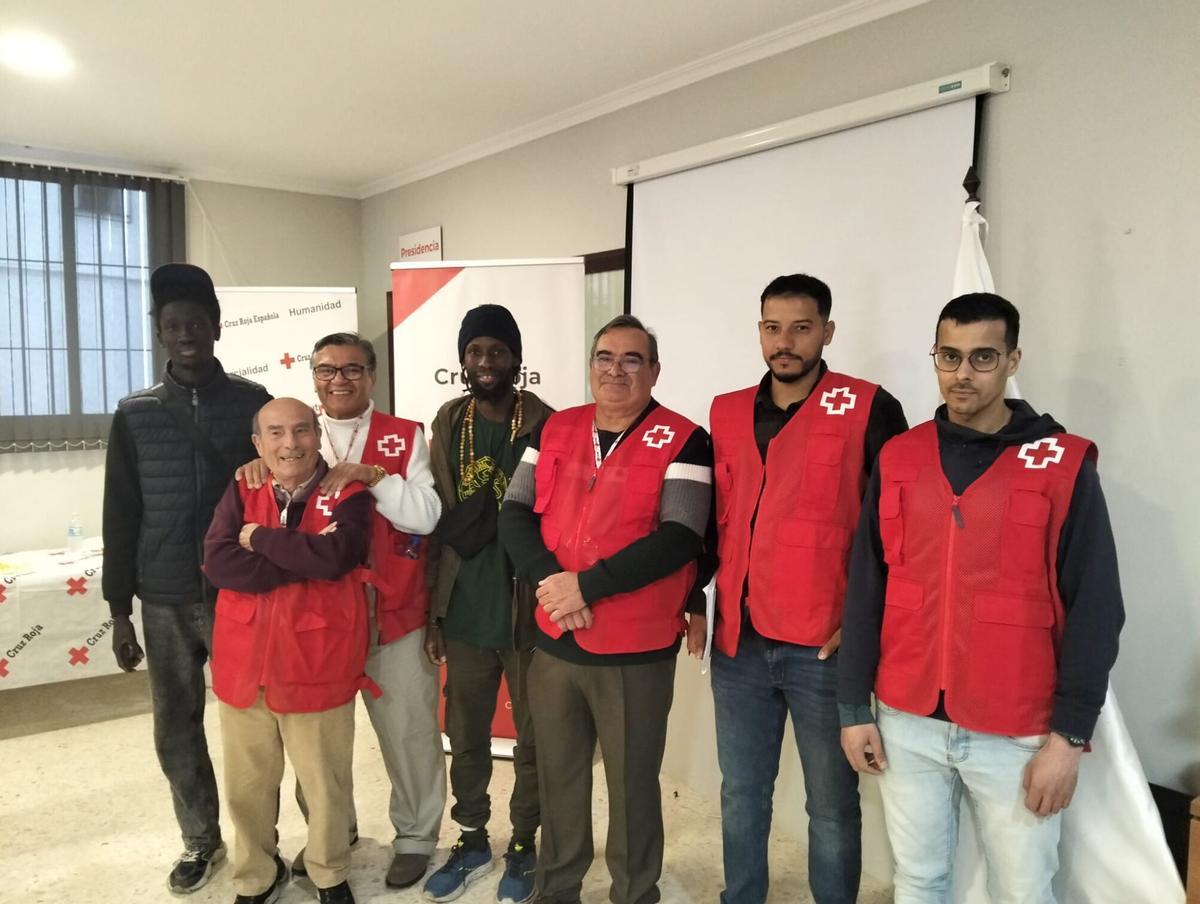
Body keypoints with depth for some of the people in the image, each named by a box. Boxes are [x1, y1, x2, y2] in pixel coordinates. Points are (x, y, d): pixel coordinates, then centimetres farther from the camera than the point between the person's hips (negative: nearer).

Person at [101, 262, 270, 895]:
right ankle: (201, 842, 30)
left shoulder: (253, 403, -2)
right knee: (176, 730, 11)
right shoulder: (135, 415, 4)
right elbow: (120, 518, 7)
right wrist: (119, 611, 6)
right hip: (165, 602, 2)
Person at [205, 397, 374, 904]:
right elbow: (217, 562, -12)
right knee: (246, 784, 18)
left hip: (317, 664, -3)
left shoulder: (347, 494, -6)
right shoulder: (241, 491, 3)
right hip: (244, 662, 3)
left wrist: (259, 538, -14)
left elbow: (334, 556, -25)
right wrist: (303, 560, -19)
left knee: (325, 782, 12)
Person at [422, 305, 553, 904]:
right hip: (465, 612, 3)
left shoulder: (544, 424, -8)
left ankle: (522, 847, 34)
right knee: (465, 737, 16)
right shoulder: (448, 424, 4)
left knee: (532, 738, 13)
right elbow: (435, 522, 5)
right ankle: (472, 841, 37)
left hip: (529, 611, -3)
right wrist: (433, 611, 5)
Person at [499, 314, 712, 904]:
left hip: (637, 651, -4)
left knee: (632, 784, 13)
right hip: (554, 642, 4)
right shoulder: (553, 430, 6)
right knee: (557, 777, 20)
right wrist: (547, 578, -15)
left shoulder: (683, 441, -9)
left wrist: (587, 585, -20)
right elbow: (515, 513, 2)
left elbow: (679, 539, -18)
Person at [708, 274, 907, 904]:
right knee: (741, 797, 19)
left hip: (825, 647, -4)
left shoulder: (868, 409, -6)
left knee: (832, 806, 12)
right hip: (738, 644, 5)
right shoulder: (726, 414, 9)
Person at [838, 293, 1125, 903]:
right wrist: (854, 706, 3)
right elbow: (865, 590, 4)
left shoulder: (1064, 465, -5)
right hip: (907, 723, 3)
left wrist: (1070, 733, -9)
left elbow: (1094, 608, -5)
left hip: (1016, 734, -2)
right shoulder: (897, 459, 2)